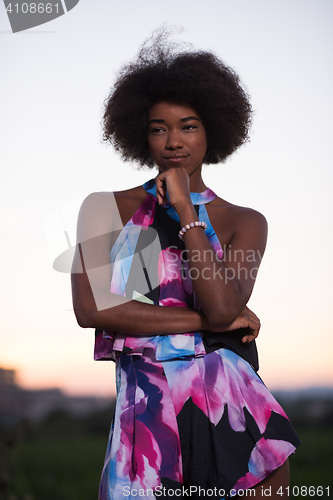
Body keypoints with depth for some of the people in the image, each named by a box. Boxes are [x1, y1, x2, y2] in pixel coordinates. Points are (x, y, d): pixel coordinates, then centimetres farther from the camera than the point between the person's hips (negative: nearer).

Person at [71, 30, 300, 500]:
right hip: (148, 403, -1)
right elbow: (91, 308, -9)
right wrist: (208, 321, -9)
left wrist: (185, 210, -9)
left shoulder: (245, 222, 7)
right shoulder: (109, 209, 5)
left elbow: (223, 308, -10)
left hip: (231, 399, 1)